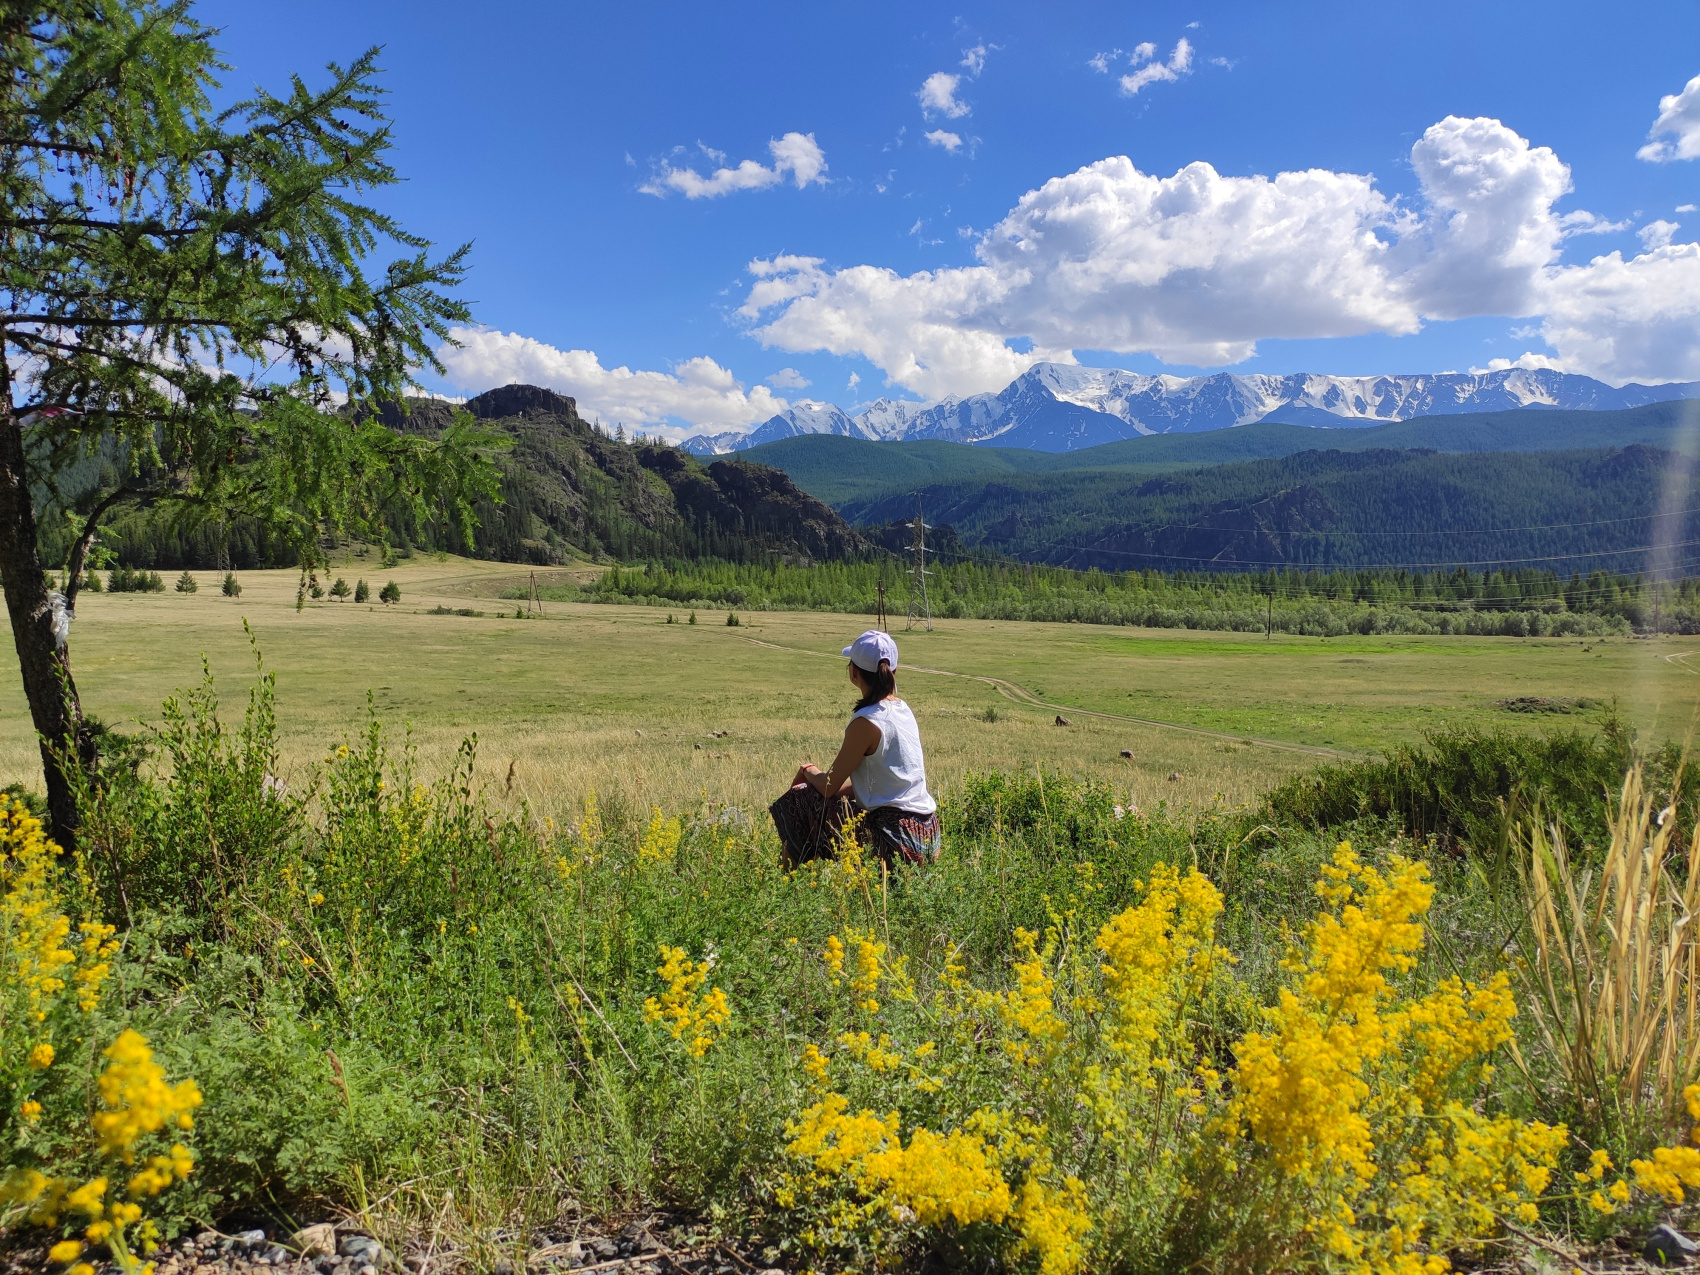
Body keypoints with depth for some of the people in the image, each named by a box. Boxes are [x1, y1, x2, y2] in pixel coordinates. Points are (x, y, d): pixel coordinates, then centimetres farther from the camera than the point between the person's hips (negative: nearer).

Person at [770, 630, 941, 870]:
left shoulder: (866, 722, -17)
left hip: (898, 839, -8)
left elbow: (830, 786, -11)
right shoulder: (902, 709, 7)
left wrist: (808, 770, 10)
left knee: (799, 799, 1)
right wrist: (815, 776, 14)